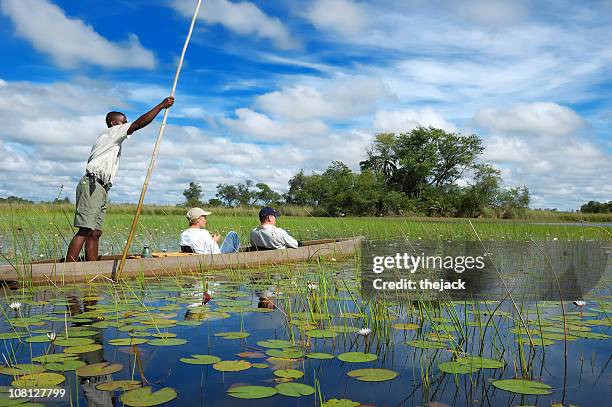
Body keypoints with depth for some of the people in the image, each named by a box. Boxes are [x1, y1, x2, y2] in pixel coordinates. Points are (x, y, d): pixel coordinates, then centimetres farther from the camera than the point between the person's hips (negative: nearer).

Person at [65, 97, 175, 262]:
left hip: (100, 189, 10)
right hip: (91, 185, -10)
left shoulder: (113, 140, 28)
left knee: (95, 232, 4)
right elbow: (138, 124, -11)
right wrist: (161, 106, -9)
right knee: (85, 231, -16)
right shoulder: (111, 132, 1)